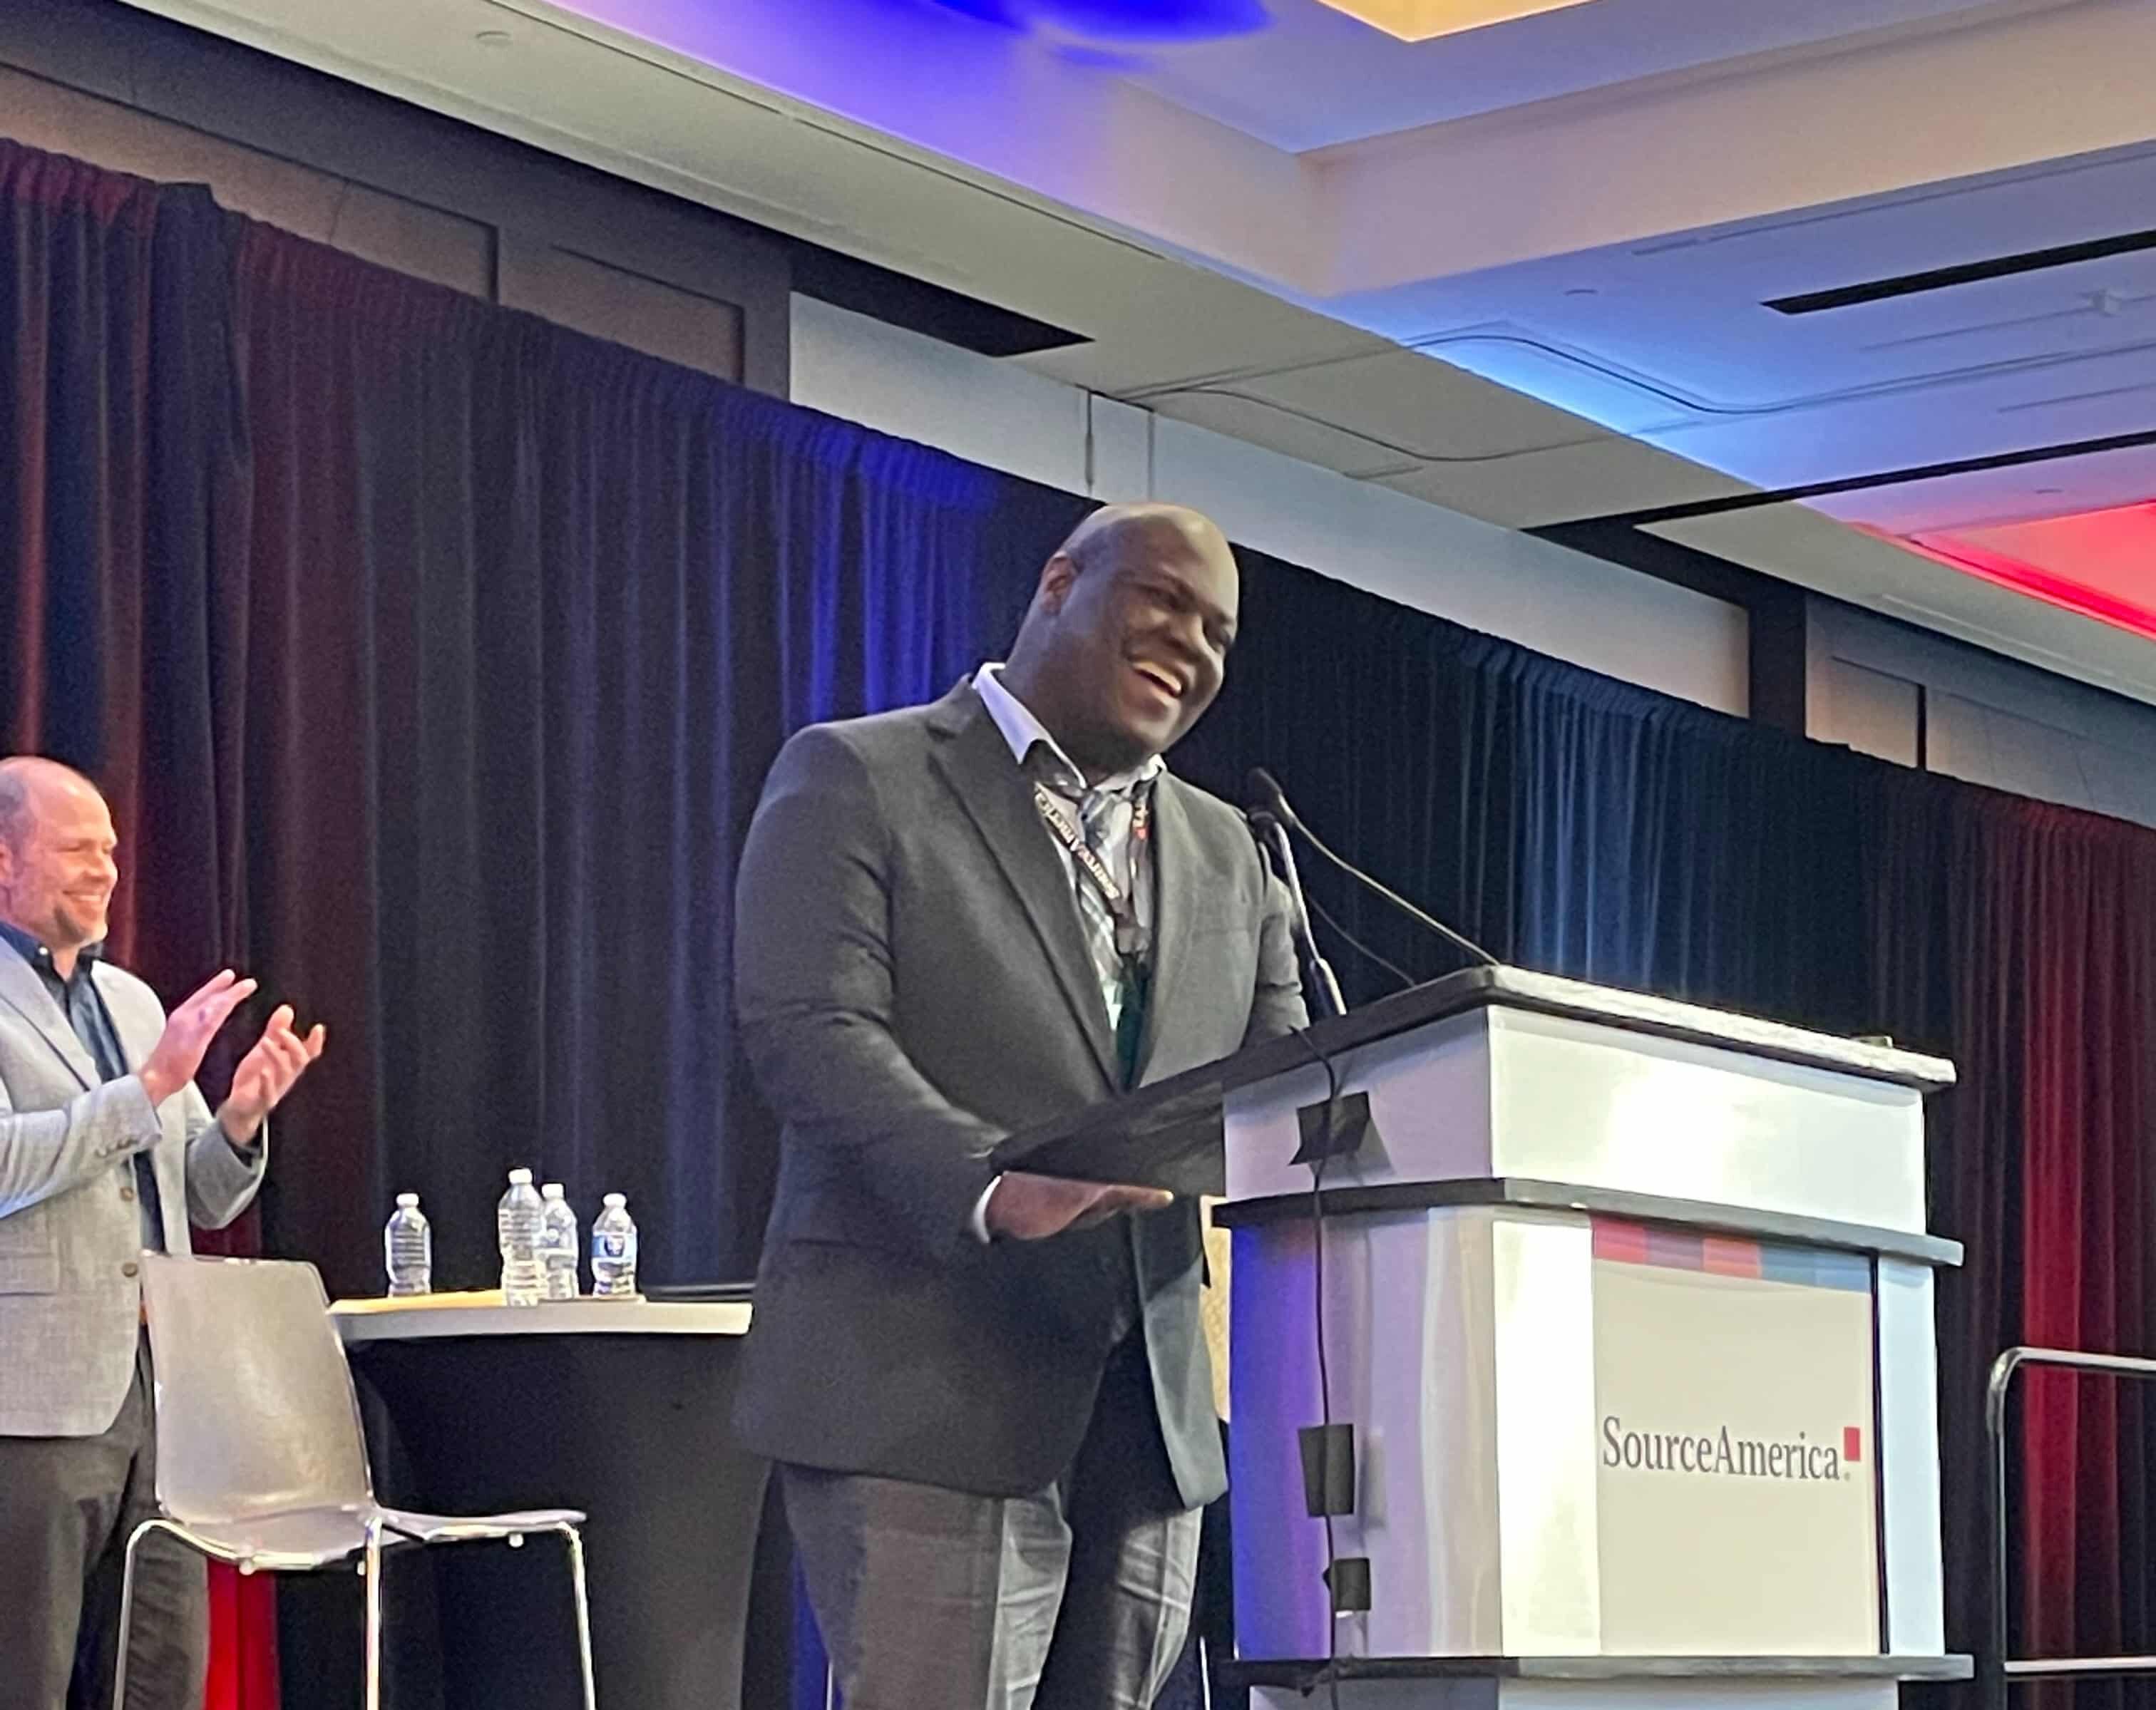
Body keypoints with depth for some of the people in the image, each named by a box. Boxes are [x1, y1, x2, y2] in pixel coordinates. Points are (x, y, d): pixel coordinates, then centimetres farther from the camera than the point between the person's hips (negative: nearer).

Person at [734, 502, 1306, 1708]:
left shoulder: (1226, 853, 21)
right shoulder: (857, 780, 2)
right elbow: (807, 1029, -11)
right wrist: (990, 1188, -26)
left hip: (1150, 1413, 6)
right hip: (924, 1396, -6)